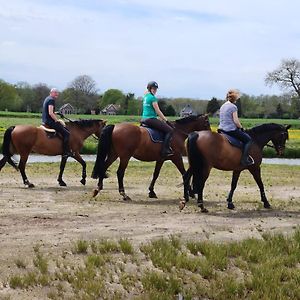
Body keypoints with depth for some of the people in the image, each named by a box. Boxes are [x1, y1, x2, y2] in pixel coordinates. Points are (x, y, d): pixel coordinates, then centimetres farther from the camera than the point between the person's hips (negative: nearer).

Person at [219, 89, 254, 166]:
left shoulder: (222, 106, 12)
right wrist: (241, 128, 1)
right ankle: (244, 160, -10)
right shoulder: (233, 107, -13)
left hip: (222, 129, 9)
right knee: (248, 139, 1)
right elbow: (235, 121, -17)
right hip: (231, 130, -9)